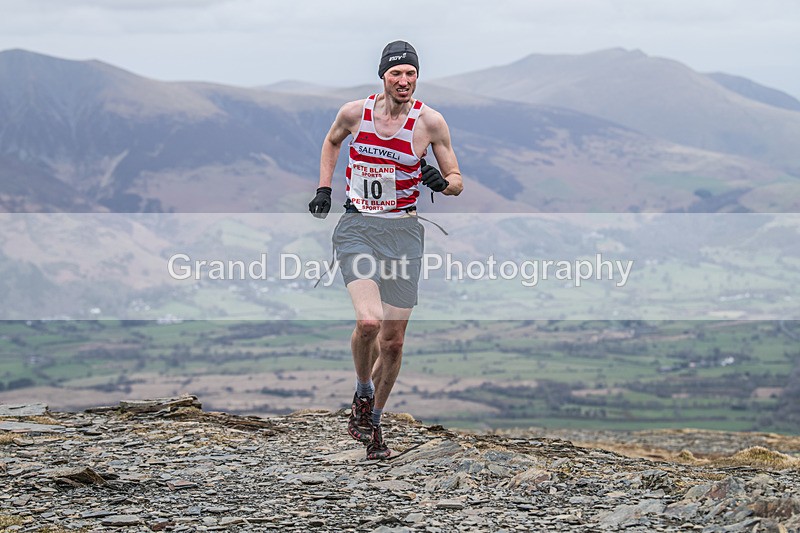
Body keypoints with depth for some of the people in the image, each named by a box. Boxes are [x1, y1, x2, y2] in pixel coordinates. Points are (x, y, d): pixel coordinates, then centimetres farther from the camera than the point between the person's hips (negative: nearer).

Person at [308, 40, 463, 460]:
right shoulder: (354, 113, -2)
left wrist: (442, 182, -19)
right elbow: (331, 141, 21)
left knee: (393, 341, 4)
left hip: (403, 233, 1)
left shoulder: (429, 121, -4)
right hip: (357, 228, -1)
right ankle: (362, 394, 6)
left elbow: (456, 182, 4)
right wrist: (324, 189, 10)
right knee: (368, 322, -23)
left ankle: (372, 424, 24)